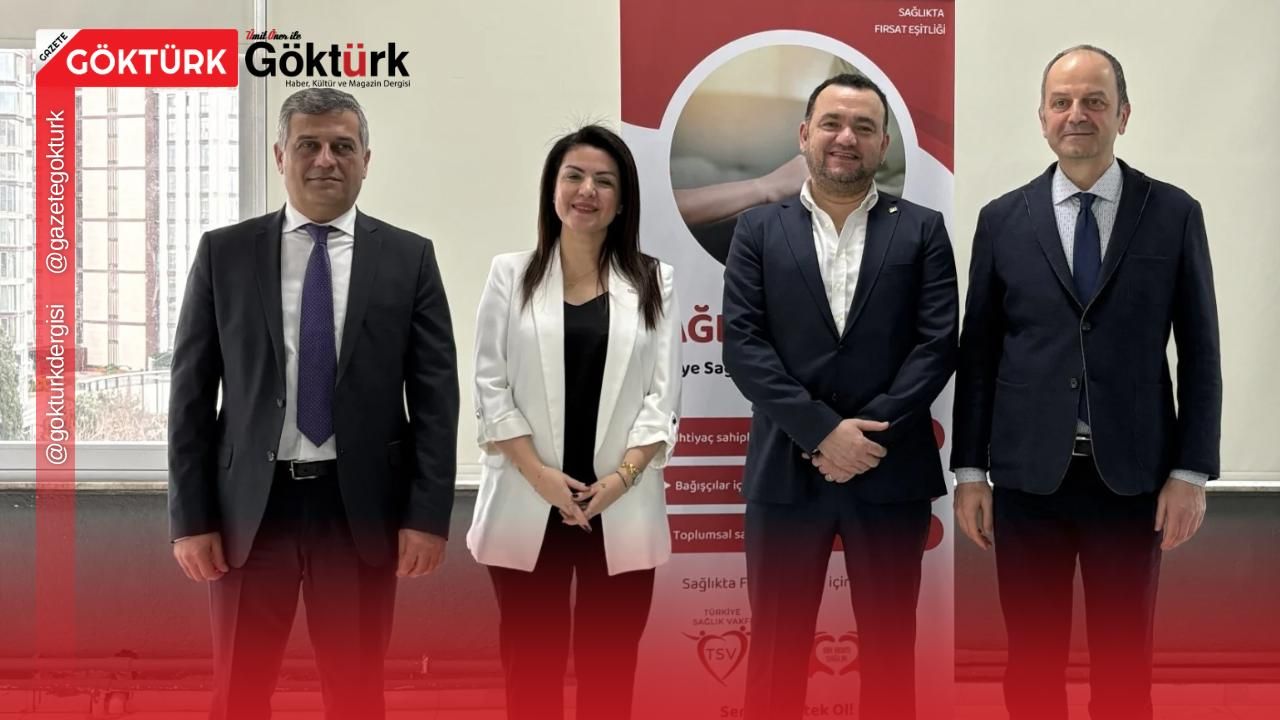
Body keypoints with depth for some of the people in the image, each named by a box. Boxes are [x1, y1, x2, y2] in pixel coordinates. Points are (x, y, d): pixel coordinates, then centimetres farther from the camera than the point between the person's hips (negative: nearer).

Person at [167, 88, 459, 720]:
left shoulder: (409, 257, 3)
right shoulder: (224, 253, 4)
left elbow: (435, 396, 0)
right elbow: (191, 393, 3)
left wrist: (428, 514, -7)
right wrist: (190, 517, -3)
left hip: (362, 506, 0)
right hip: (249, 506, 1)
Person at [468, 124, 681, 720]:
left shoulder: (654, 282, 5)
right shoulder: (511, 275, 4)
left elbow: (663, 394, 0)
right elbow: (491, 387, 0)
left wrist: (621, 476, -12)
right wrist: (541, 476, -11)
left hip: (622, 507, 0)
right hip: (529, 504, 0)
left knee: (609, 667, 9)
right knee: (531, 664, 8)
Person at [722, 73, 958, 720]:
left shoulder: (921, 230, 6)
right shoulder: (759, 230, 6)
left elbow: (939, 343, -3)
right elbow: (742, 344, -4)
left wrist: (870, 433, -13)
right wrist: (824, 429, -14)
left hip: (890, 473, 0)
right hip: (785, 470, 0)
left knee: (889, 649, 11)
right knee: (777, 649, 8)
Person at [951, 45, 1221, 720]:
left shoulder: (1174, 213, 1)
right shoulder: (1002, 220, 4)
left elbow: (1200, 351, 2)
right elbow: (977, 352, 5)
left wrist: (1191, 473, -3)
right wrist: (969, 471, 2)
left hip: (1133, 476, 0)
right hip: (1029, 475, 1)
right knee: (1032, 665, 10)